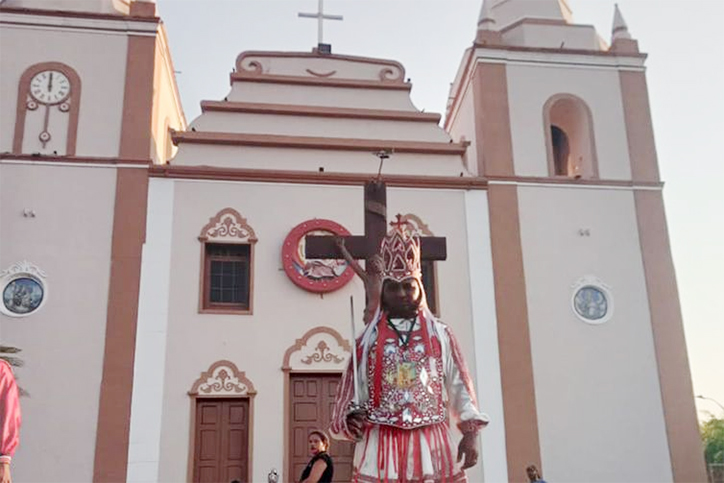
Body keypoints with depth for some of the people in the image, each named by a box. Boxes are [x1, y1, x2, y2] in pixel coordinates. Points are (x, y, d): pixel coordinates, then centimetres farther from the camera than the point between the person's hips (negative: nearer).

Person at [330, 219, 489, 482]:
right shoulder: (368, 339, 9)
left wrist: (471, 432, 0)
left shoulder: (440, 334, 9)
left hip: (431, 443, 1)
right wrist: (352, 418, -10)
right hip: (381, 444, 0)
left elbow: (460, 385, 8)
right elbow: (352, 388, 9)